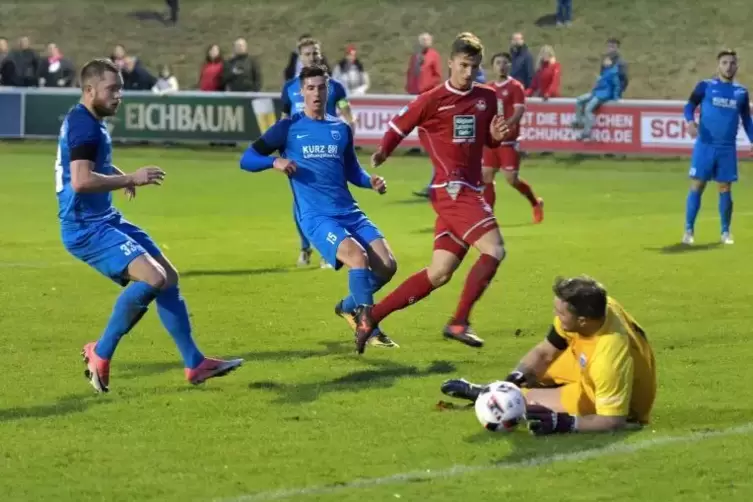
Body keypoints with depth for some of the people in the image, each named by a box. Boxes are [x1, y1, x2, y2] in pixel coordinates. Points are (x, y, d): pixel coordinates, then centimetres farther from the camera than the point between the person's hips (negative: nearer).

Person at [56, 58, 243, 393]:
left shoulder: (89, 122, 15)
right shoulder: (83, 124, -18)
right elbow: (80, 181, -31)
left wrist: (119, 177, 19)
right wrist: (130, 179, -21)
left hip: (105, 221, 11)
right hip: (85, 227, -11)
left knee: (169, 277, 10)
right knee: (153, 278, -24)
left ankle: (195, 364, 15)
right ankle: (100, 354, -9)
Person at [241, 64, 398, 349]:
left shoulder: (341, 130, 15)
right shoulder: (288, 128, 2)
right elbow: (247, 160, 2)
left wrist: (371, 182, 5)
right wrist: (275, 161, -18)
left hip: (349, 212, 5)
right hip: (315, 217, -5)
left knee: (387, 265, -6)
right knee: (358, 257, -29)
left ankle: (350, 307, 21)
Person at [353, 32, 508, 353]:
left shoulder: (486, 98, 11)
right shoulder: (433, 100, -6)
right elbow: (399, 125, 5)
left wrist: (496, 135, 1)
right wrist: (382, 153, -10)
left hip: (470, 191, 7)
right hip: (451, 189, -7)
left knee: (438, 274, 7)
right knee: (493, 250, -20)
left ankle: (371, 317, 15)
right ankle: (459, 323, -13)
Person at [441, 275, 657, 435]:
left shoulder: (611, 356, -44)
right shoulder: (589, 307, -23)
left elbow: (613, 421, -36)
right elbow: (545, 352, -7)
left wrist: (564, 423, -44)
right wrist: (517, 376, -20)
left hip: (624, 404, -7)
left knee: (529, 400, -8)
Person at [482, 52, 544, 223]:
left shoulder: (516, 87, -6)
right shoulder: (489, 89, 10)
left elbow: (519, 113, -16)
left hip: (509, 141, -6)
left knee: (511, 179, -6)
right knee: (486, 176, -2)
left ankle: (536, 203, 19)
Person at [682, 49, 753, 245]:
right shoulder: (705, 86, 1)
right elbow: (690, 106, -1)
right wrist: (691, 120, -22)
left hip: (727, 148, 2)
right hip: (705, 146, -2)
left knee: (725, 190, 5)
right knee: (696, 187, -2)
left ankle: (725, 232, 15)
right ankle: (689, 230, 4)